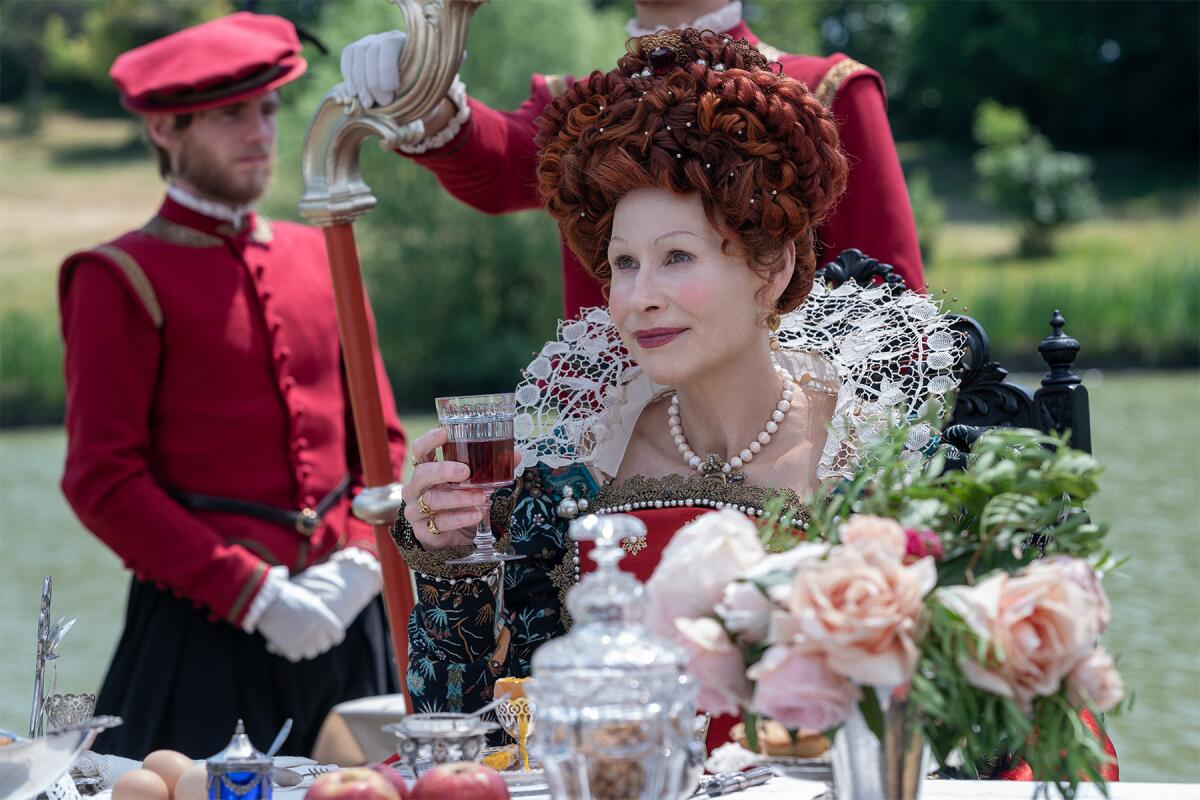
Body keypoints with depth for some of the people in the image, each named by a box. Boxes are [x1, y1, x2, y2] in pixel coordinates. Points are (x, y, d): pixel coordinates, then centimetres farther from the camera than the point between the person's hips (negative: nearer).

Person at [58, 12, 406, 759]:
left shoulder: (319, 258, 13)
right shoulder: (121, 281, -5)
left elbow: (381, 441, 15)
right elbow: (104, 482, -10)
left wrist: (358, 562, -3)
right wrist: (254, 593, -14)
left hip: (345, 620, 5)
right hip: (204, 632, -5)